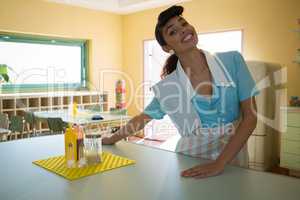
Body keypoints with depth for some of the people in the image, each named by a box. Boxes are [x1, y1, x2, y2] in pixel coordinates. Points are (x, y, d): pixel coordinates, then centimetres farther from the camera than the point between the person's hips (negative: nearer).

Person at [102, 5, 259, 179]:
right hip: (190, 159, 0)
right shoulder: (168, 87, -8)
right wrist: (111, 140, 13)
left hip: (232, 155, 0)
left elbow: (250, 117, -11)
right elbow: (142, 118, 7)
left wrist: (219, 163, -20)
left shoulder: (232, 61, -9)